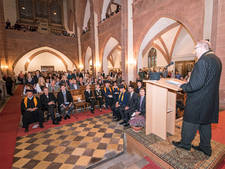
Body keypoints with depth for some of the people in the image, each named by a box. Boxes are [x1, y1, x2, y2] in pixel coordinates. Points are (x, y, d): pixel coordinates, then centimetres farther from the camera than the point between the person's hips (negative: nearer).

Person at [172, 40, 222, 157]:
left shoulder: (203, 60, -21)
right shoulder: (216, 59, 10)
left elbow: (196, 84, -26)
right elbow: (210, 81, 15)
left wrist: (183, 86, -11)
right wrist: (188, 84, 14)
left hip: (198, 100, -9)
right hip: (211, 99, 9)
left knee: (190, 122, 8)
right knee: (205, 123, 20)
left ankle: (185, 143, 27)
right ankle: (206, 148, 35)